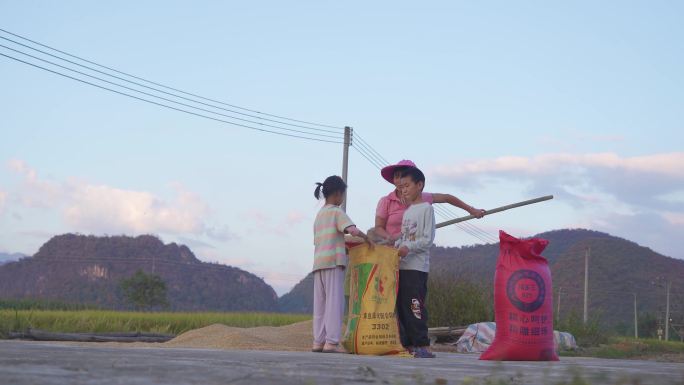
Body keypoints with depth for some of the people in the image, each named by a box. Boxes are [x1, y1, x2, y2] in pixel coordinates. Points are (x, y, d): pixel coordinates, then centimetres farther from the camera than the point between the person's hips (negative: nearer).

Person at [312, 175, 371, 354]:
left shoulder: (319, 215, 21)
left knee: (320, 302, 7)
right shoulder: (337, 212, -3)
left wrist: (346, 250, 21)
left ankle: (318, 341, 5)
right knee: (335, 301, -8)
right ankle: (332, 342, -12)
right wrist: (366, 238, -2)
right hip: (333, 261, -8)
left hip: (318, 263, 8)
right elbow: (352, 230, -19)